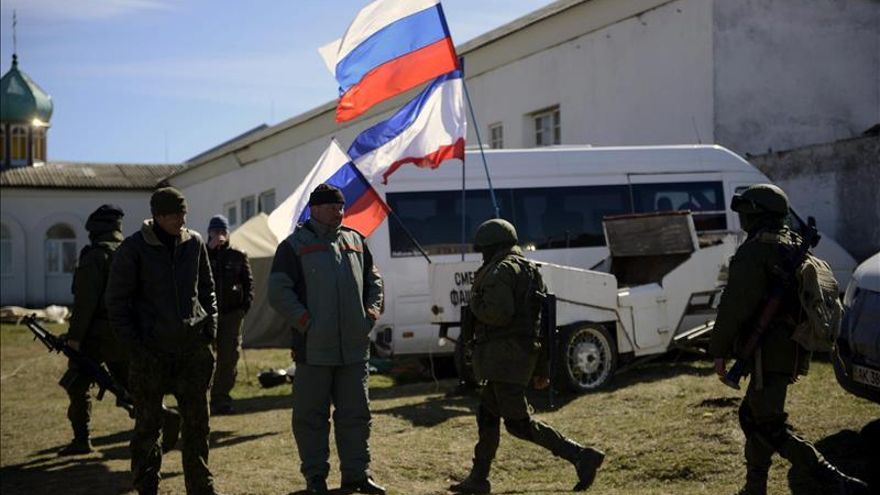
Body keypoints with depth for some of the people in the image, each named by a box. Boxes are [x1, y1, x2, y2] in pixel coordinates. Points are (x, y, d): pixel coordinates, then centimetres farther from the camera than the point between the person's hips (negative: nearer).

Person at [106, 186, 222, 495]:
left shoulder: (194, 243, 6)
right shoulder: (134, 248, -7)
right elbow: (116, 300, -4)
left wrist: (210, 326, 7)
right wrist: (133, 343, -10)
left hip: (192, 345, 4)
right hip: (152, 349, -3)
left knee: (197, 421, 7)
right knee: (148, 423, 5)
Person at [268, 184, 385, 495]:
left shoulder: (355, 242, 13)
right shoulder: (294, 245, -2)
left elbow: (374, 280, 22)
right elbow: (278, 292, -7)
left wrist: (372, 310, 6)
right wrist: (304, 320, -15)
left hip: (354, 348, 5)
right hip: (314, 349, -5)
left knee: (356, 413, 9)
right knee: (311, 415, 3)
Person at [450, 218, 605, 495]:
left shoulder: (500, 271, -12)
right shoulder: (529, 270, 19)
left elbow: (500, 313, -26)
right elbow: (540, 319, 19)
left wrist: (475, 304, -6)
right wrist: (541, 368, 21)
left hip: (504, 355, -10)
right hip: (523, 354, 10)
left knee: (519, 422, -9)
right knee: (487, 415, 17)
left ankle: (581, 457, -14)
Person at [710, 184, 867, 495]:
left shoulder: (755, 250, -14)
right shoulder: (796, 246, 15)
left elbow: (735, 306, -19)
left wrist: (720, 350, -12)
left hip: (769, 351, -10)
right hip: (794, 350, 10)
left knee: (767, 425, -8)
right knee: (753, 416, 20)